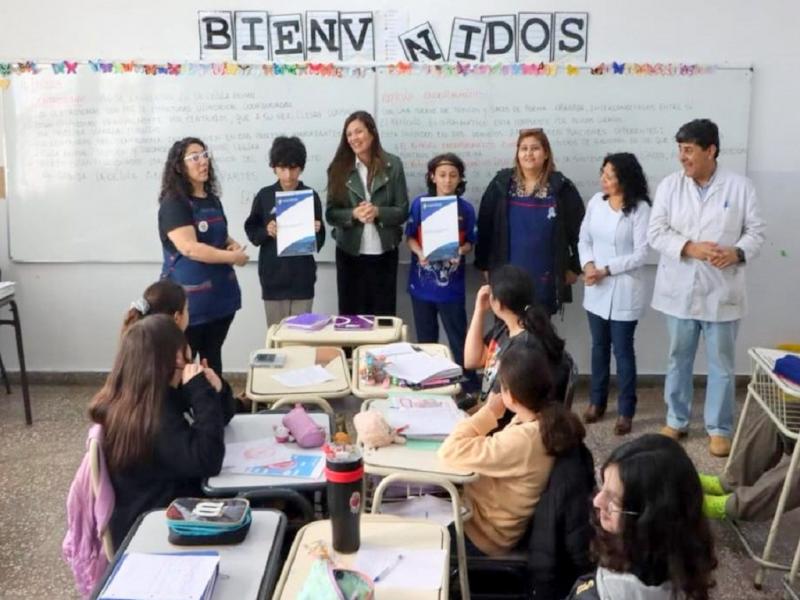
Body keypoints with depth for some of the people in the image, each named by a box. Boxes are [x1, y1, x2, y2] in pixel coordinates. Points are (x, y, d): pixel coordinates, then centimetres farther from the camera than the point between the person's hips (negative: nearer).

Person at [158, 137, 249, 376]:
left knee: (213, 357, 16)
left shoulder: (213, 200, 12)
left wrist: (233, 245, 2)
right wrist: (232, 257, -16)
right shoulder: (173, 204, -13)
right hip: (189, 299, -7)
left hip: (220, 294, 8)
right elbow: (190, 248, -23)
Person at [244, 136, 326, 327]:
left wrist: (316, 232, -18)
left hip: (302, 279, 0)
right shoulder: (264, 196, 1)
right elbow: (251, 231, 6)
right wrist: (266, 232, -13)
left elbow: (319, 243, 3)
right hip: (273, 278, 0)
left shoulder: (311, 196, 0)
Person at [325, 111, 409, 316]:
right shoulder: (339, 168, 0)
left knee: (383, 314, 6)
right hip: (349, 252, 1)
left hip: (384, 252, 0)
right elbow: (331, 214, -2)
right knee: (351, 314, 7)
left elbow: (402, 211, -2)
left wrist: (378, 212, -20)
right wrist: (353, 214, -21)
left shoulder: (392, 165, -2)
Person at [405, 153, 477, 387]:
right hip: (422, 283, 1)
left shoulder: (466, 209, -5)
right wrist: (419, 253, -18)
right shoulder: (420, 204, -5)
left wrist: (461, 250, -18)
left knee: (459, 339, 1)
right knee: (425, 338, 15)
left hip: (451, 285, -1)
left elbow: (469, 243, 4)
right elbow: (410, 237, 1)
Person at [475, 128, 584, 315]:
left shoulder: (561, 188, -3)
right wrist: (484, 264, 3)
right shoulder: (502, 184, 0)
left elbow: (578, 229, 2)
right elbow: (485, 226, 4)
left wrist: (574, 267, 2)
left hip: (545, 277, 0)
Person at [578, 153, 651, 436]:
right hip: (596, 289, 5)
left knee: (622, 350, 3)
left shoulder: (640, 209, -13)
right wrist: (588, 265, -11)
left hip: (624, 290, -5)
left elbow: (640, 254, -15)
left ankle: (626, 410, 16)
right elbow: (584, 239, 7)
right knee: (599, 346, 16)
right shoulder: (596, 202, 2)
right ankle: (597, 401, 31)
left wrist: (606, 270, -16)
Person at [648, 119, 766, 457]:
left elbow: (756, 231, -1)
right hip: (680, 290, 2)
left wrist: (738, 252, -21)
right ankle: (676, 421, 29)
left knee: (721, 363, 7)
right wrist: (690, 248, -20)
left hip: (721, 291, -1)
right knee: (678, 359, 14)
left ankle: (719, 429, 21)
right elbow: (655, 232, -5)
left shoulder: (739, 186, -3)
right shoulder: (669, 185, 0)